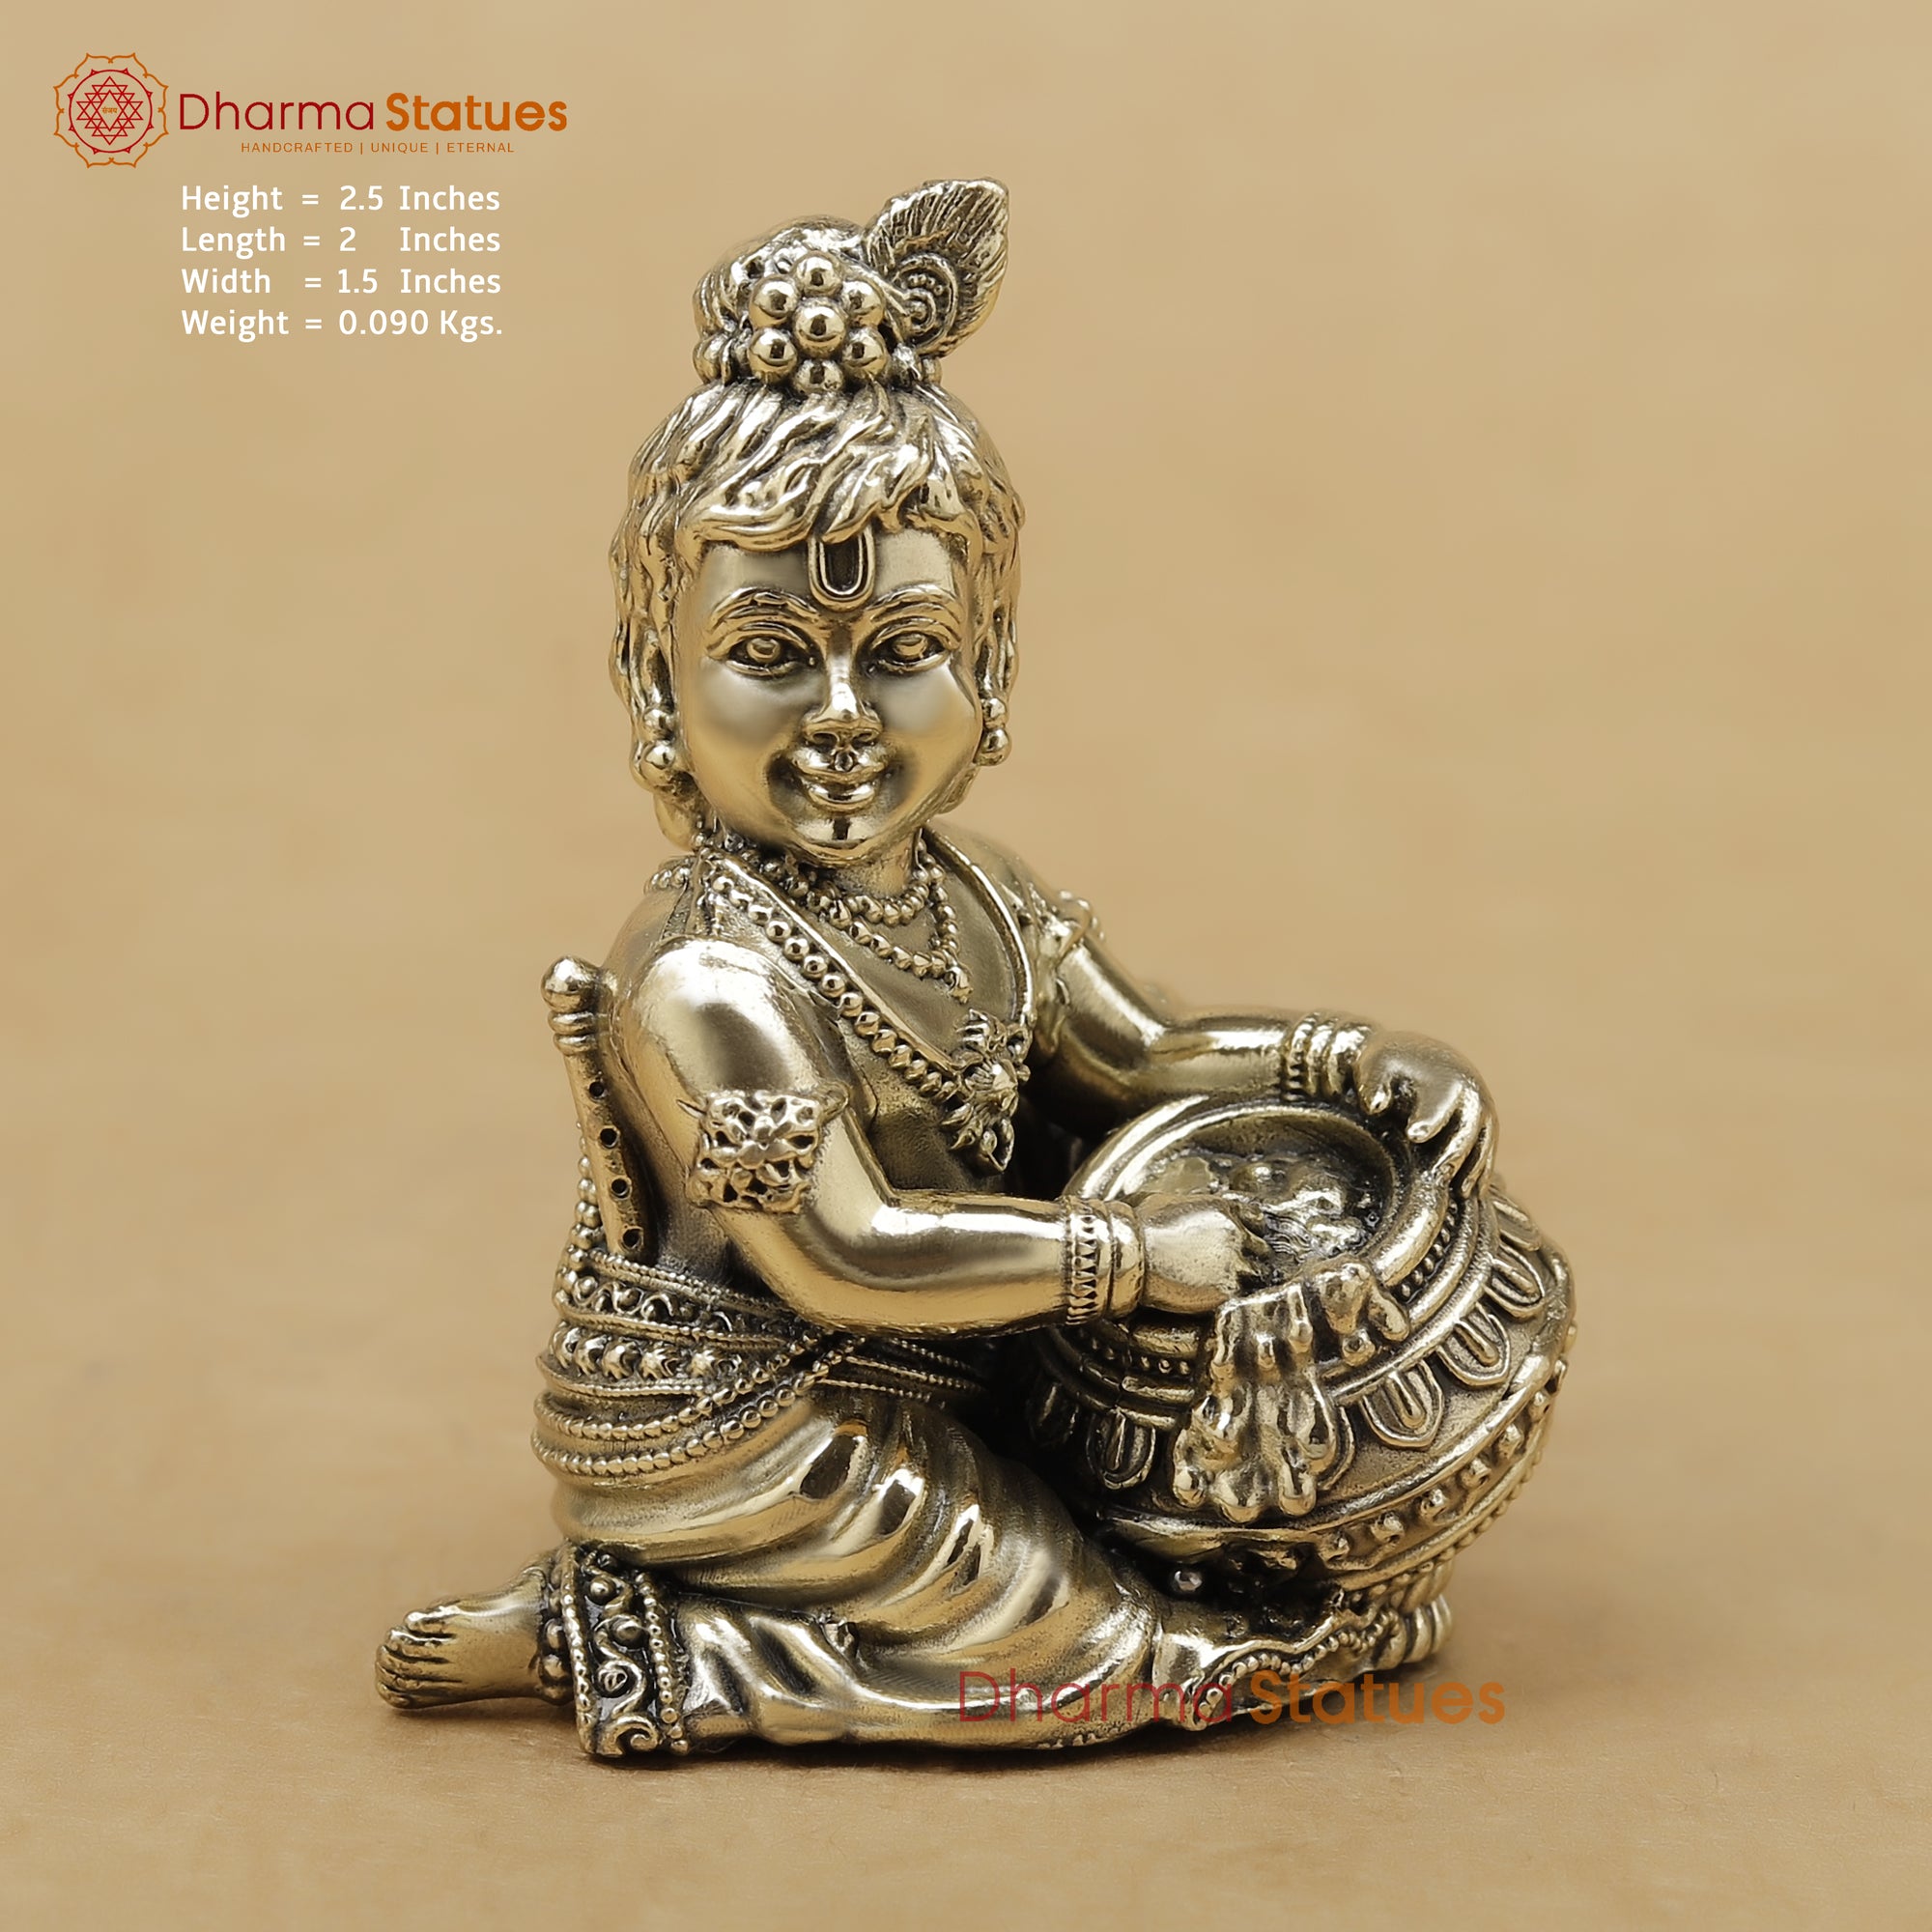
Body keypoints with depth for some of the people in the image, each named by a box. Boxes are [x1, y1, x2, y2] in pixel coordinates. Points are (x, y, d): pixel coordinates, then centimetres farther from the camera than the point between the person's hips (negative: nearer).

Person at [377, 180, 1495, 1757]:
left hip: (901, 1395, 9)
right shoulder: (708, 982, -27)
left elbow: (1138, 1057, 10)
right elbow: (845, 1256, -29)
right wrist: (1142, 1254, -25)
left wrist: (1362, 1063, -3)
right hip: (732, 1437, -9)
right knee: (1078, 1630, -1)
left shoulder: (970, 893, 0)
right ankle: (611, 1638, 3)